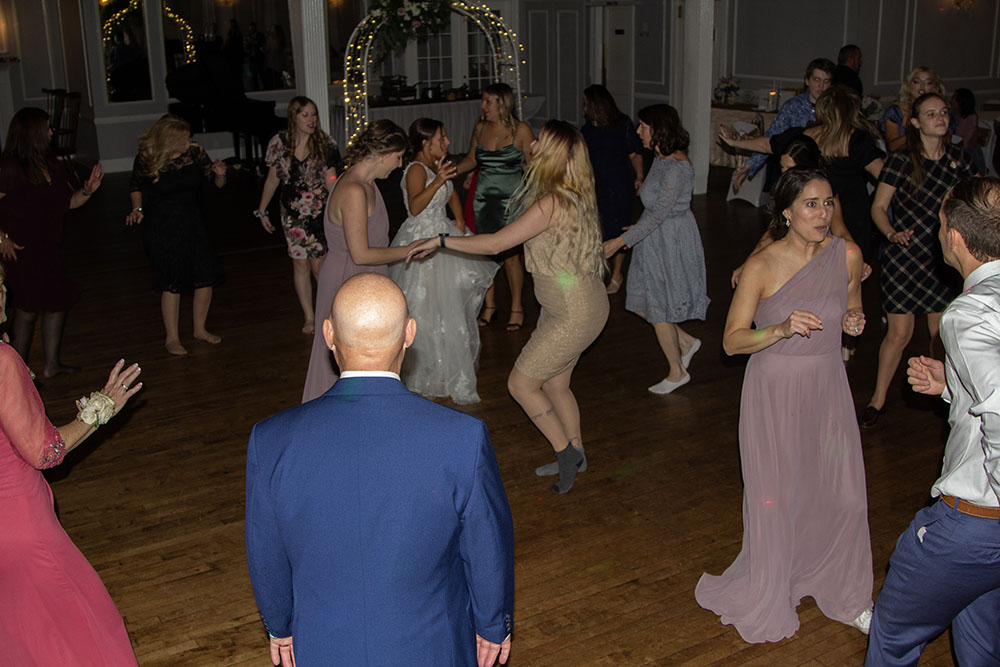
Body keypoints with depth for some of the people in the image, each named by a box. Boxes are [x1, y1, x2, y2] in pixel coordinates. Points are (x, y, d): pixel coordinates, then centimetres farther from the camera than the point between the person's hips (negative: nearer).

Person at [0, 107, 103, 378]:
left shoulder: (51, 165, 5)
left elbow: (69, 201, 12)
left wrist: (87, 190, -6)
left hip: (45, 251, 8)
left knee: (59, 301, 13)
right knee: (28, 310, -1)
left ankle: (51, 365, 26)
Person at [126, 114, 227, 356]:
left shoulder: (194, 153, -5)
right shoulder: (147, 160, -11)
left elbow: (218, 183, 5)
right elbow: (135, 187, 8)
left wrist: (220, 174, -17)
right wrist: (137, 209, -8)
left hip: (191, 224, 4)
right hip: (161, 229, -4)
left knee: (206, 278, 4)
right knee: (172, 284, -2)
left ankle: (200, 328, 26)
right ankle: (172, 337, 15)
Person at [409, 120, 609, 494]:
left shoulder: (552, 203, -25)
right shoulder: (572, 195, 5)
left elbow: (495, 244, -24)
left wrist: (440, 241, -17)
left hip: (575, 314, -10)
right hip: (563, 306, 10)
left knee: (520, 384, 1)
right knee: (554, 384, 20)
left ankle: (566, 452, 12)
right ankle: (574, 456, 36)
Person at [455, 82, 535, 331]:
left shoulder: (521, 130, -6)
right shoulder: (480, 127, 7)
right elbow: (471, 159, 18)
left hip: (510, 198, -4)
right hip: (483, 197, 4)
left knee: (510, 254, -3)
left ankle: (516, 307, 14)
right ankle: (489, 306, 22)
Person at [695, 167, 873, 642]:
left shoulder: (848, 256, -4)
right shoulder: (762, 267, -15)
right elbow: (732, 340, -13)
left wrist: (854, 320, -8)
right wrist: (781, 329, -29)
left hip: (827, 388, 4)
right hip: (774, 392, -3)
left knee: (844, 495, 9)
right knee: (774, 498, 5)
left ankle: (843, 593, 33)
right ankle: (767, 595, 28)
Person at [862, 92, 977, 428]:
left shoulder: (958, 158, 4)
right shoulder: (900, 161, -8)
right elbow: (878, 207, -4)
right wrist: (893, 234, -20)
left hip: (943, 258, 4)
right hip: (904, 257, -3)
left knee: (942, 333, 5)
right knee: (899, 333, -2)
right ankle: (878, 398, 15)